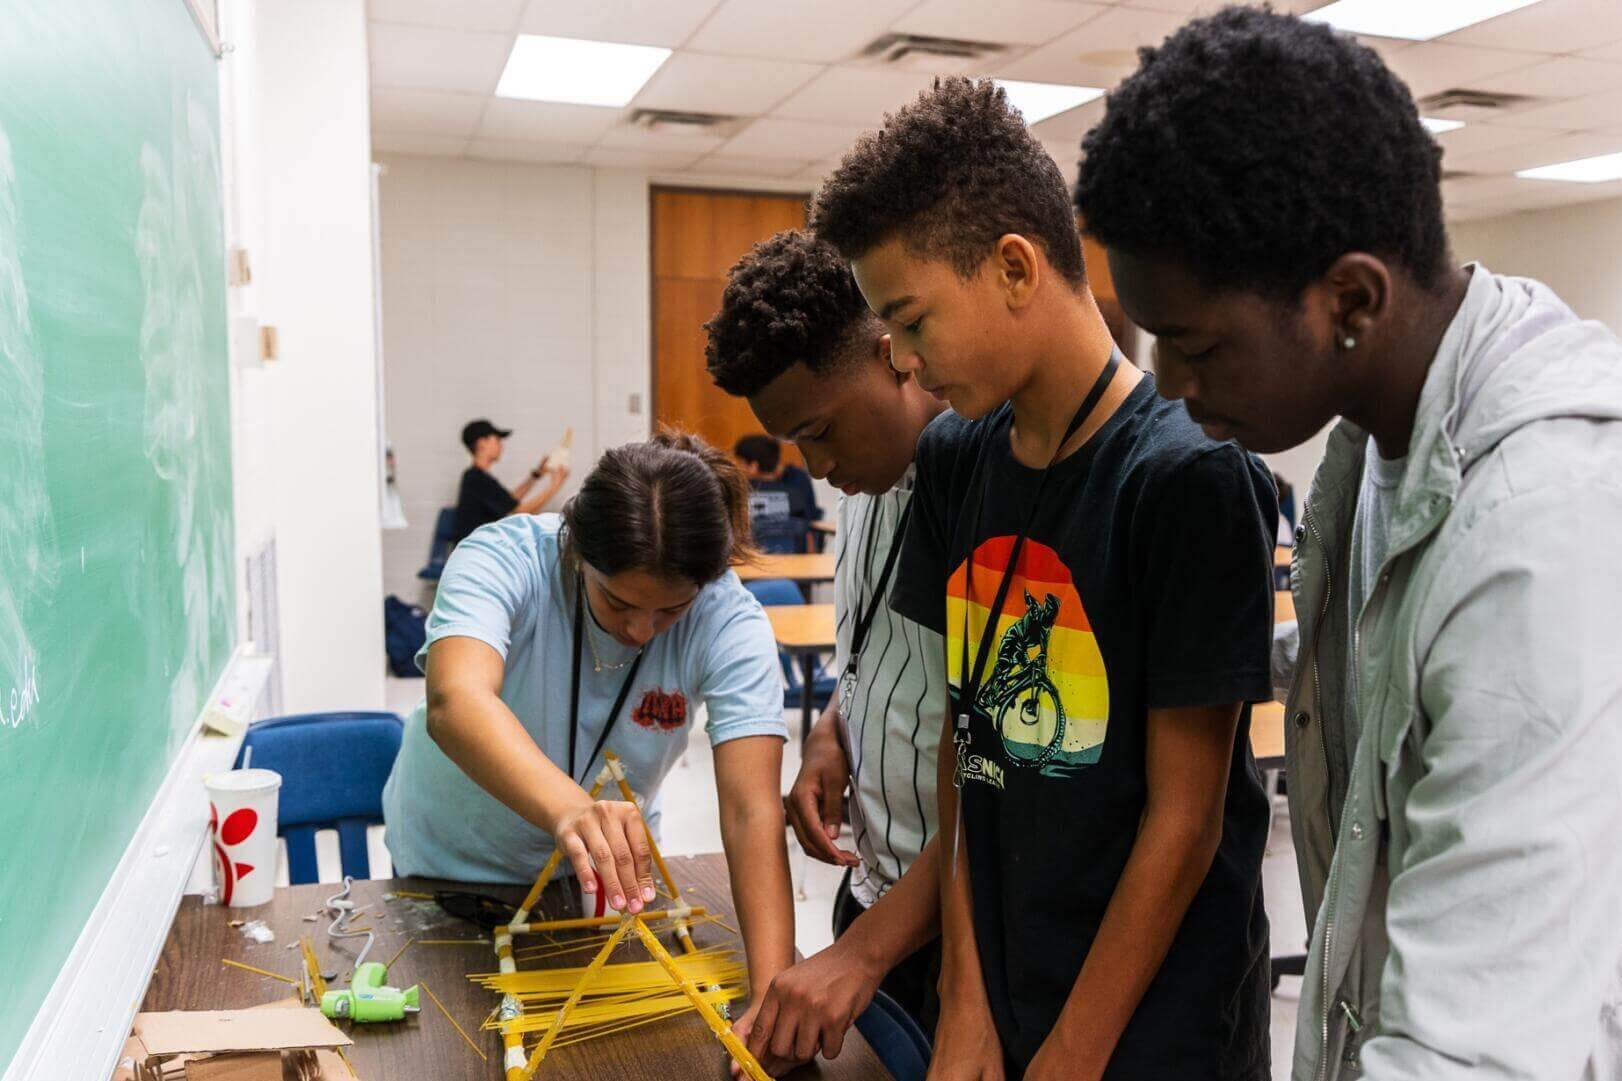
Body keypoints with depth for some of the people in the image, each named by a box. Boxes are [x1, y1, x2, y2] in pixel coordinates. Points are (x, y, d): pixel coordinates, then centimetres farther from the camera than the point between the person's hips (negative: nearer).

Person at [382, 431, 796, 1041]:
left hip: (607, 873, 1)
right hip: (451, 864, 0)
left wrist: (771, 995, -46)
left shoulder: (729, 621, -26)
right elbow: (455, 703, -49)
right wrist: (569, 809, -67)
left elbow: (753, 812, -34)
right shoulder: (502, 558, -30)